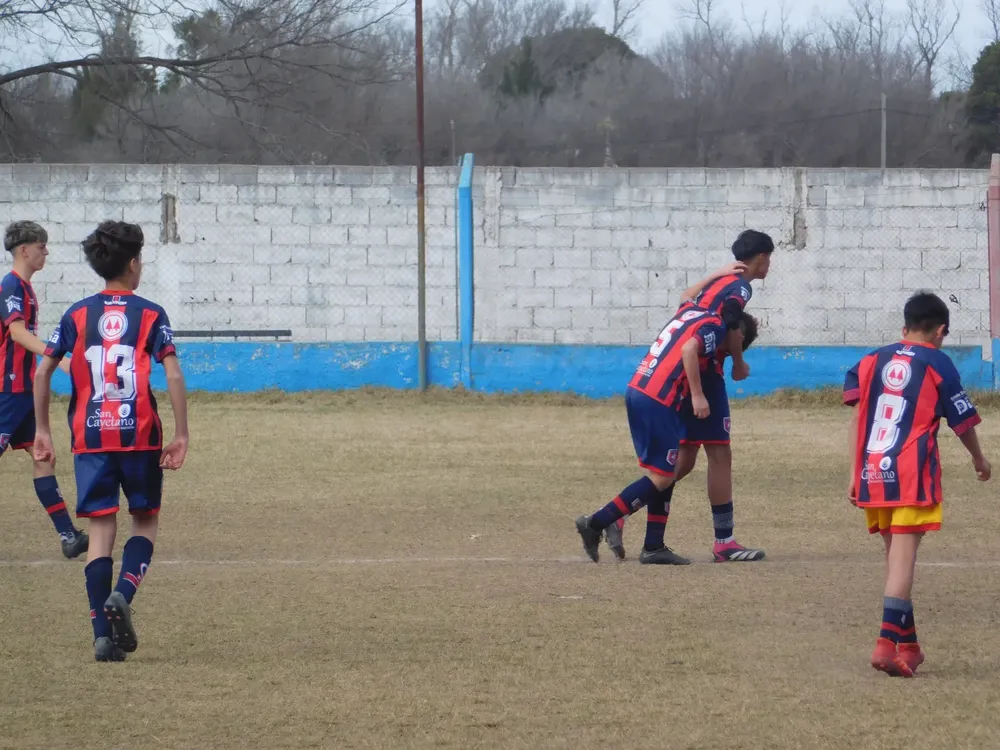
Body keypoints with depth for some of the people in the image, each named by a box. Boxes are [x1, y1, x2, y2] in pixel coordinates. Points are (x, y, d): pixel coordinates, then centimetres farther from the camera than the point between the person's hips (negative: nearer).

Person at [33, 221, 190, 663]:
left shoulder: (78, 314, 7)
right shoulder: (150, 315, 0)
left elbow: (42, 371, 4)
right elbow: (173, 376, -10)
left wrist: (42, 430, 12)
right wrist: (181, 436, -6)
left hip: (90, 436, 2)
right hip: (139, 434, -2)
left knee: (101, 528, 4)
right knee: (145, 521, 14)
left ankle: (104, 634, -4)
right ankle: (123, 594, -12)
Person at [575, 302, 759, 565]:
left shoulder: (691, 313, 21)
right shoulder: (715, 327, -2)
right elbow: (689, 349, -20)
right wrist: (697, 395, -19)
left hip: (636, 391, 9)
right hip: (657, 402, -9)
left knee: (663, 474, 14)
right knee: (661, 477, -4)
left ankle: (653, 547, 12)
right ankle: (596, 524, -9)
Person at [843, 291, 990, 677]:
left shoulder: (872, 361, 14)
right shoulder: (938, 364, 2)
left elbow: (857, 418, 7)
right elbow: (962, 421, 8)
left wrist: (855, 474, 8)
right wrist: (979, 459, 26)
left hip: (872, 473, 5)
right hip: (912, 474, -5)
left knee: (895, 555, 17)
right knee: (903, 558, -9)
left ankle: (908, 643, 24)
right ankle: (887, 642, -22)